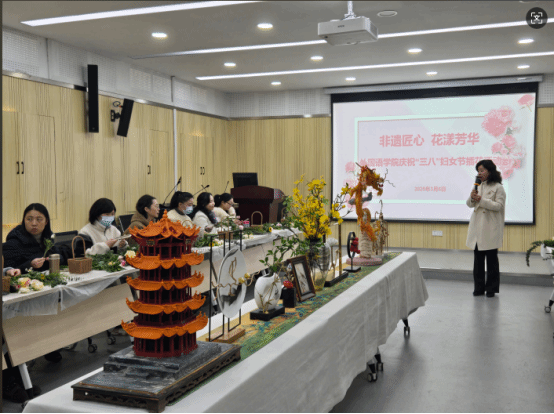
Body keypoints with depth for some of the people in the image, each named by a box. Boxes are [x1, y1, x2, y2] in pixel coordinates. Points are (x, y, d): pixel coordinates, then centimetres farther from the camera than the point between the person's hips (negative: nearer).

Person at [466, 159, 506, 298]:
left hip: (491, 228, -6)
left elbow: (499, 206, -14)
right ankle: (479, 287, 17)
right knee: (478, 258, 9)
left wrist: (481, 200, -19)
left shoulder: (498, 187, -6)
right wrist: (472, 198, -8)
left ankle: (491, 288, 12)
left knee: (491, 259, 3)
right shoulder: (479, 186, 13)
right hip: (477, 227, 6)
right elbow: (470, 204, 14)